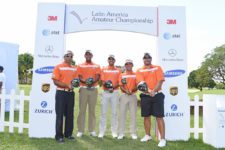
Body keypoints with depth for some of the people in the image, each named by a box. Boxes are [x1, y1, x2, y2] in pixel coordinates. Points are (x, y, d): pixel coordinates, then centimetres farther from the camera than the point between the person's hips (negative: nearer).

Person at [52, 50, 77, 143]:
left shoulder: (74, 69, 12)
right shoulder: (58, 67, -4)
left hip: (71, 93, 5)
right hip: (61, 93, -5)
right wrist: (67, 85, -19)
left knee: (70, 114, 11)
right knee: (60, 115, 0)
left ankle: (68, 134, 23)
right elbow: (55, 81, -10)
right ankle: (59, 136, 10)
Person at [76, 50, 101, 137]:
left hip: (93, 89, 1)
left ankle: (92, 130, 13)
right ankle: (80, 130, 6)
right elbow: (79, 77, -1)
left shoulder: (96, 66, 11)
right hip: (83, 89, -1)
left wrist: (92, 82, -22)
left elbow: (97, 77, -1)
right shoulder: (80, 66, 9)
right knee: (82, 110, -2)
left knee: (92, 110, 5)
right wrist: (85, 82, -22)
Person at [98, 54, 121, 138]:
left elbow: (119, 82, 2)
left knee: (114, 112, 4)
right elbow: (102, 80, 2)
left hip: (115, 92, 0)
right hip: (105, 92, 0)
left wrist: (113, 87, -17)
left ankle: (114, 131, 13)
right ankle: (101, 131, 8)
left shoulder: (118, 70, 8)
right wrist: (106, 84, -20)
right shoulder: (103, 70, 10)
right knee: (103, 112, 1)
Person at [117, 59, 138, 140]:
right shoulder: (122, 75, 10)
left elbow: (137, 86, 0)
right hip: (124, 96, 1)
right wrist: (126, 91, -19)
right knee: (122, 114, 1)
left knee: (133, 114, 2)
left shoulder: (136, 75, 8)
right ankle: (121, 133, 9)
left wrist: (132, 90, -19)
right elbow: (121, 86, 0)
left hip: (133, 96, 0)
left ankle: (133, 133, 13)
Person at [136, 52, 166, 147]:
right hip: (145, 96, 3)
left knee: (159, 117, -4)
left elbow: (160, 81, -5)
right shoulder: (139, 70, 7)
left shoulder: (157, 68, 5)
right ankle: (147, 135, 30)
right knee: (146, 116, 12)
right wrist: (147, 89, -27)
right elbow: (141, 82, -8)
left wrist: (154, 91, -20)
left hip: (157, 95, -2)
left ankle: (162, 139, 3)